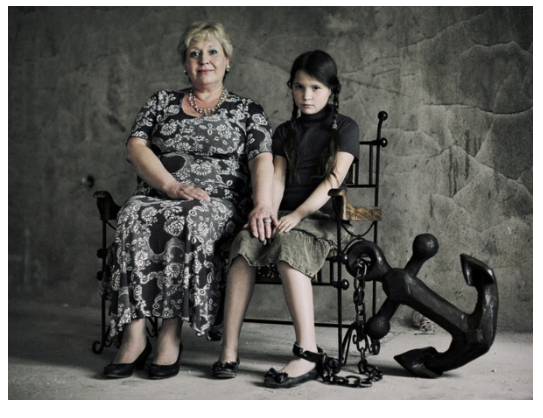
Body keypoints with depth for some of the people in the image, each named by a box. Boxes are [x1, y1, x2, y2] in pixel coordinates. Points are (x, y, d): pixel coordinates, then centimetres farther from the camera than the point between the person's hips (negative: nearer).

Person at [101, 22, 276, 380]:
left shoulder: (247, 110, 15)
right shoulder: (162, 102, 20)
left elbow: (262, 158, -1)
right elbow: (135, 148, 7)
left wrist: (263, 203, -22)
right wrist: (172, 186, -11)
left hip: (218, 204, -2)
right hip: (157, 195, 2)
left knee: (191, 222, -37)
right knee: (134, 219, -33)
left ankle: (171, 335, -31)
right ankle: (134, 335, -33)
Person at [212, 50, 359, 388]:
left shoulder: (345, 128, 8)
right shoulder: (285, 132, 22)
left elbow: (334, 178, -6)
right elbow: (276, 180, 10)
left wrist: (297, 214, -18)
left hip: (320, 217, -4)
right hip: (285, 217, 4)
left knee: (288, 247, -37)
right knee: (245, 243, -29)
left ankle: (308, 354, -38)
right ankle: (230, 350, -30)